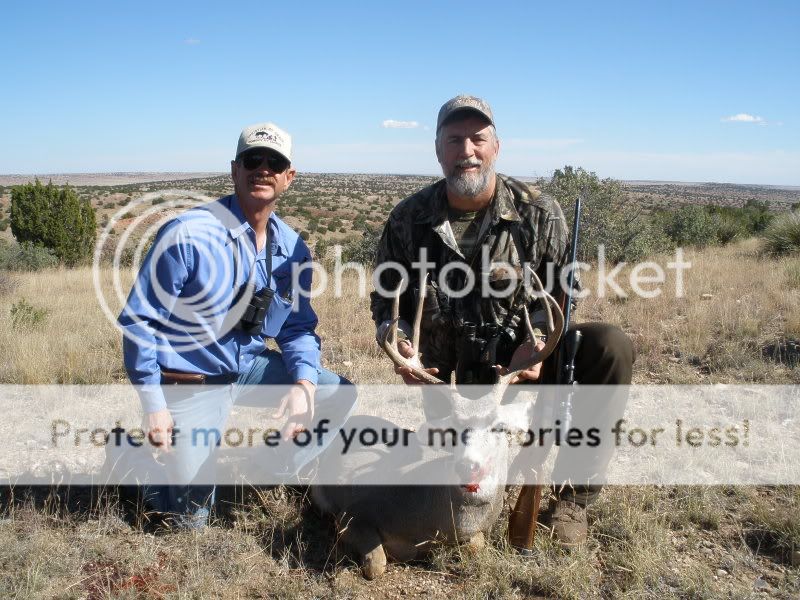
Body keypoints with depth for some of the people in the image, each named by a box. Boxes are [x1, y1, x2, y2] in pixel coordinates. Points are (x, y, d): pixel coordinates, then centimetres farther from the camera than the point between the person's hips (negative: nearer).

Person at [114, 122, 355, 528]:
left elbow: (298, 326, 4)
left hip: (251, 366, 6)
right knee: (190, 516, 0)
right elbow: (138, 319, -17)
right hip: (190, 382, -5)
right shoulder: (188, 235, -22)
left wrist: (304, 382, -15)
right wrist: (153, 403, -19)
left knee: (339, 396, 0)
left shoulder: (293, 249, -3)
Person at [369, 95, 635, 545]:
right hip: (450, 375, 1)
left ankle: (572, 497, -15)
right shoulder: (409, 220, -3)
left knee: (611, 347, -27)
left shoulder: (539, 212, -7)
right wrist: (399, 342, -17)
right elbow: (387, 299, 4)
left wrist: (537, 341, -22)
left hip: (523, 358, 0)